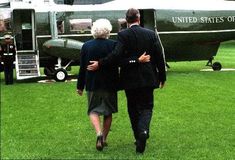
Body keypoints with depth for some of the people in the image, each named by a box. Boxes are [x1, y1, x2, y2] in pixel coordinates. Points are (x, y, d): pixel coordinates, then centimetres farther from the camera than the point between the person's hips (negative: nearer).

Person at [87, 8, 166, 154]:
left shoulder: (123, 35, -9)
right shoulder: (151, 34, 0)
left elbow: (117, 55, -21)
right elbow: (160, 56, 0)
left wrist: (99, 64, -12)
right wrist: (162, 77, 10)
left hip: (130, 79, -1)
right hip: (148, 78, 1)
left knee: (133, 108, 14)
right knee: (146, 106, 9)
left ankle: (139, 137, 21)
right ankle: (143, 131, -17)